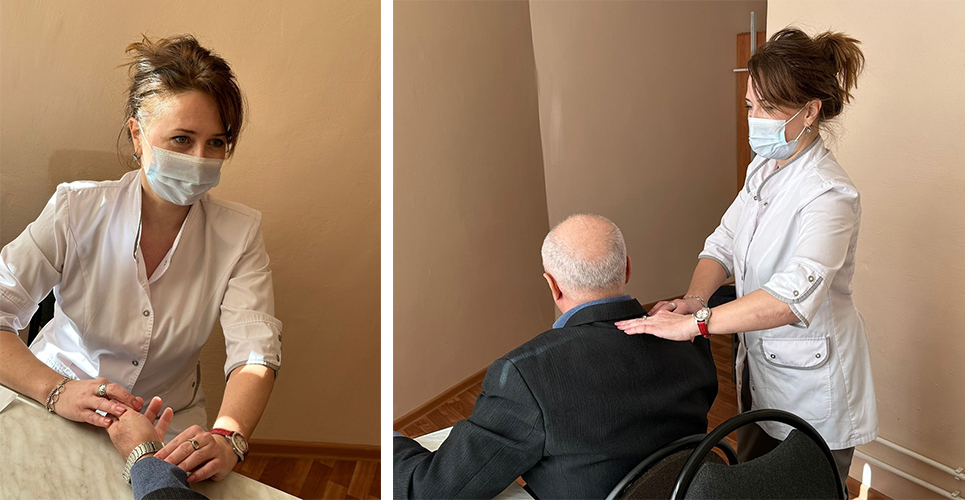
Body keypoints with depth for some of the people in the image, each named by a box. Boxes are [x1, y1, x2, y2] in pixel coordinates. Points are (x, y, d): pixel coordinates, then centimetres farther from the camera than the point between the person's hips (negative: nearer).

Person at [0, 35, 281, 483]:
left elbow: (256, 353, -17)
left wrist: (227, 437, -37)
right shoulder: (77, 211, -10)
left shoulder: (238, 234, -8)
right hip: (51, 412, -1)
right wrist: (56, 391, -31)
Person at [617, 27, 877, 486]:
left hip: (811, 386, -8)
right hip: (759, 369, 8)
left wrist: (693, 324, -45)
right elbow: (724, 243, 2)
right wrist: (694, 299, -18)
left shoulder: (829, 196, -27)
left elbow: (794, 296, -41)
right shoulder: (763, 169, 1)